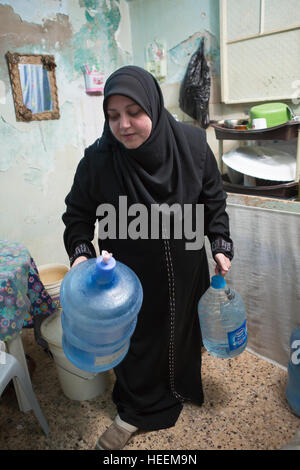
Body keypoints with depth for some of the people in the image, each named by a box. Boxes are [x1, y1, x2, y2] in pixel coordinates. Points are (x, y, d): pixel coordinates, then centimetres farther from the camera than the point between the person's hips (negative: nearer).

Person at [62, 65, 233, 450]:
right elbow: (78, 214, -6)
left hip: (187, 269, 2)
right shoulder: (98, 160, -21)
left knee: (184, 328, 22)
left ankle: (182, 386, 54)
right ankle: (136, 411, 42)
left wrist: (220, 245, -2)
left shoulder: (192, 144, -15)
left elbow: (213, 200, 0)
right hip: (133, 273, -2)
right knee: (138, 338, 14)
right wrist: (81, 252, -21)